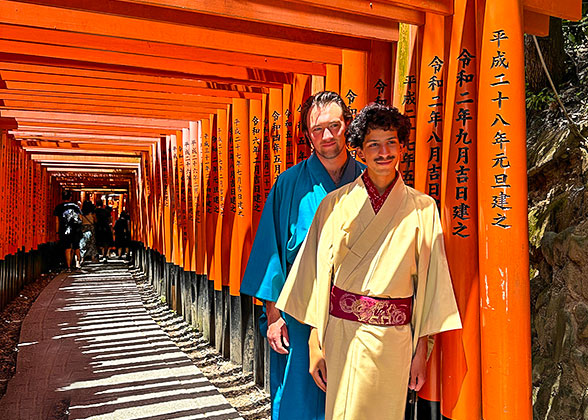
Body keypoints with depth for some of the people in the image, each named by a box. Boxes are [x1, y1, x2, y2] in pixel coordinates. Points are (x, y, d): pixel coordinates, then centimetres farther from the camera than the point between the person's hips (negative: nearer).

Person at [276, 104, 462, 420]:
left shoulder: (422, 208, 1)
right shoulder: (336, 205, -1)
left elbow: (428, 282, 2)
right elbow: (319, 277, 0)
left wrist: (421, 351, 1)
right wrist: (315, 345, -2)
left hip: (394, 340, 1)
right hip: (342, 334, 0)